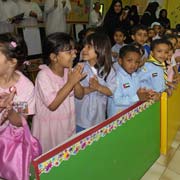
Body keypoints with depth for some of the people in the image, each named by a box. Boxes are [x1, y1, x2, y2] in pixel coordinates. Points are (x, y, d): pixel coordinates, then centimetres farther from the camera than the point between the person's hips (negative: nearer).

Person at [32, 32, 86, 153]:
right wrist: (70, 82, -28)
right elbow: (52, 105, -26)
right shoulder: (44, 76, -21)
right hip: (49, 126, -5)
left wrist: (76, 81, -21)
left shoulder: (69, 71, -5)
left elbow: (80, 95, -1)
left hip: (68, 122, 5)